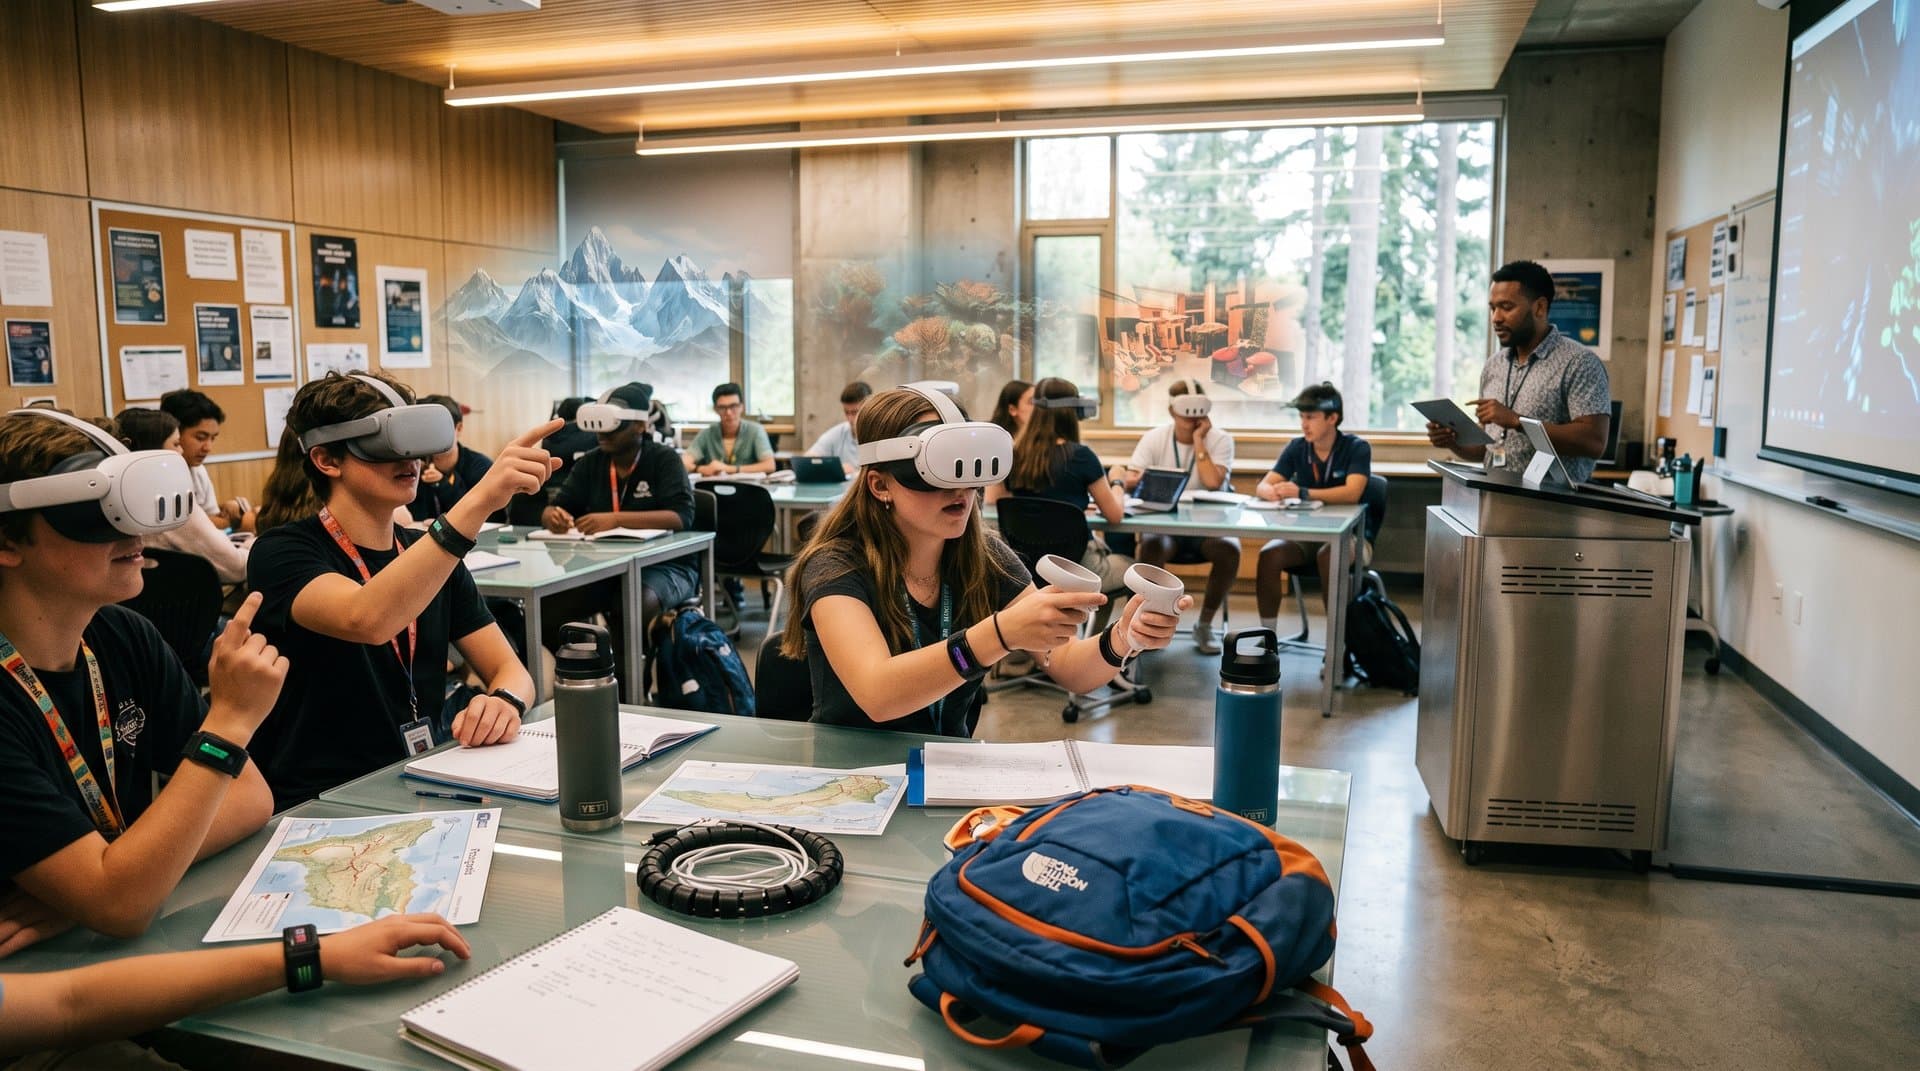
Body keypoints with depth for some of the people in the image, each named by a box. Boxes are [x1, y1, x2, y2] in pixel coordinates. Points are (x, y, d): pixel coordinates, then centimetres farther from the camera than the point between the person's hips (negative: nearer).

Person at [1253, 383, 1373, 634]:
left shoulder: (1357, 448, -7)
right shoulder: (1296, 448, 5)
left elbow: (1351, 493, -22)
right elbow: (1263, 486, -1)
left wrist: (1303, 493, -33)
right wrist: (1272, 492, -27)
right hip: (1304, 533, 4)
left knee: (1327, 556, -36)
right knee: (1269, 554, -26)